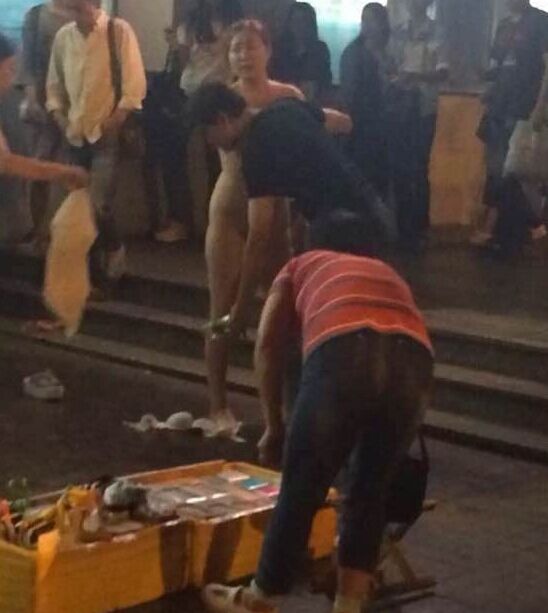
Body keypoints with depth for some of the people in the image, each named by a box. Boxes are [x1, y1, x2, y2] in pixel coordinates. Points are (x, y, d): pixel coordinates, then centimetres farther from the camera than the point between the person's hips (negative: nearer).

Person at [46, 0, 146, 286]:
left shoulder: (119, 31, -7)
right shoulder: (63, 36, 7)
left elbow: (135, 83, -9)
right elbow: (54, 82, 17)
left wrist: (117, 119, -14)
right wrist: (58, 113, 3)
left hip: (108, 133, -5)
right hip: (76, 133, 5)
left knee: (99, 203, -14)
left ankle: (113, 248, 15)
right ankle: (95, 268, 20)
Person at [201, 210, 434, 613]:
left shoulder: (302, 266, 34)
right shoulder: (390, 275, 42)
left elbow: (268, 346, 22)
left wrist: (274, 427, 28)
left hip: (344, 353, -3)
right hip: (413, 360, 3)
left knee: (302, 487, 12)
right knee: (372, 488, 21)